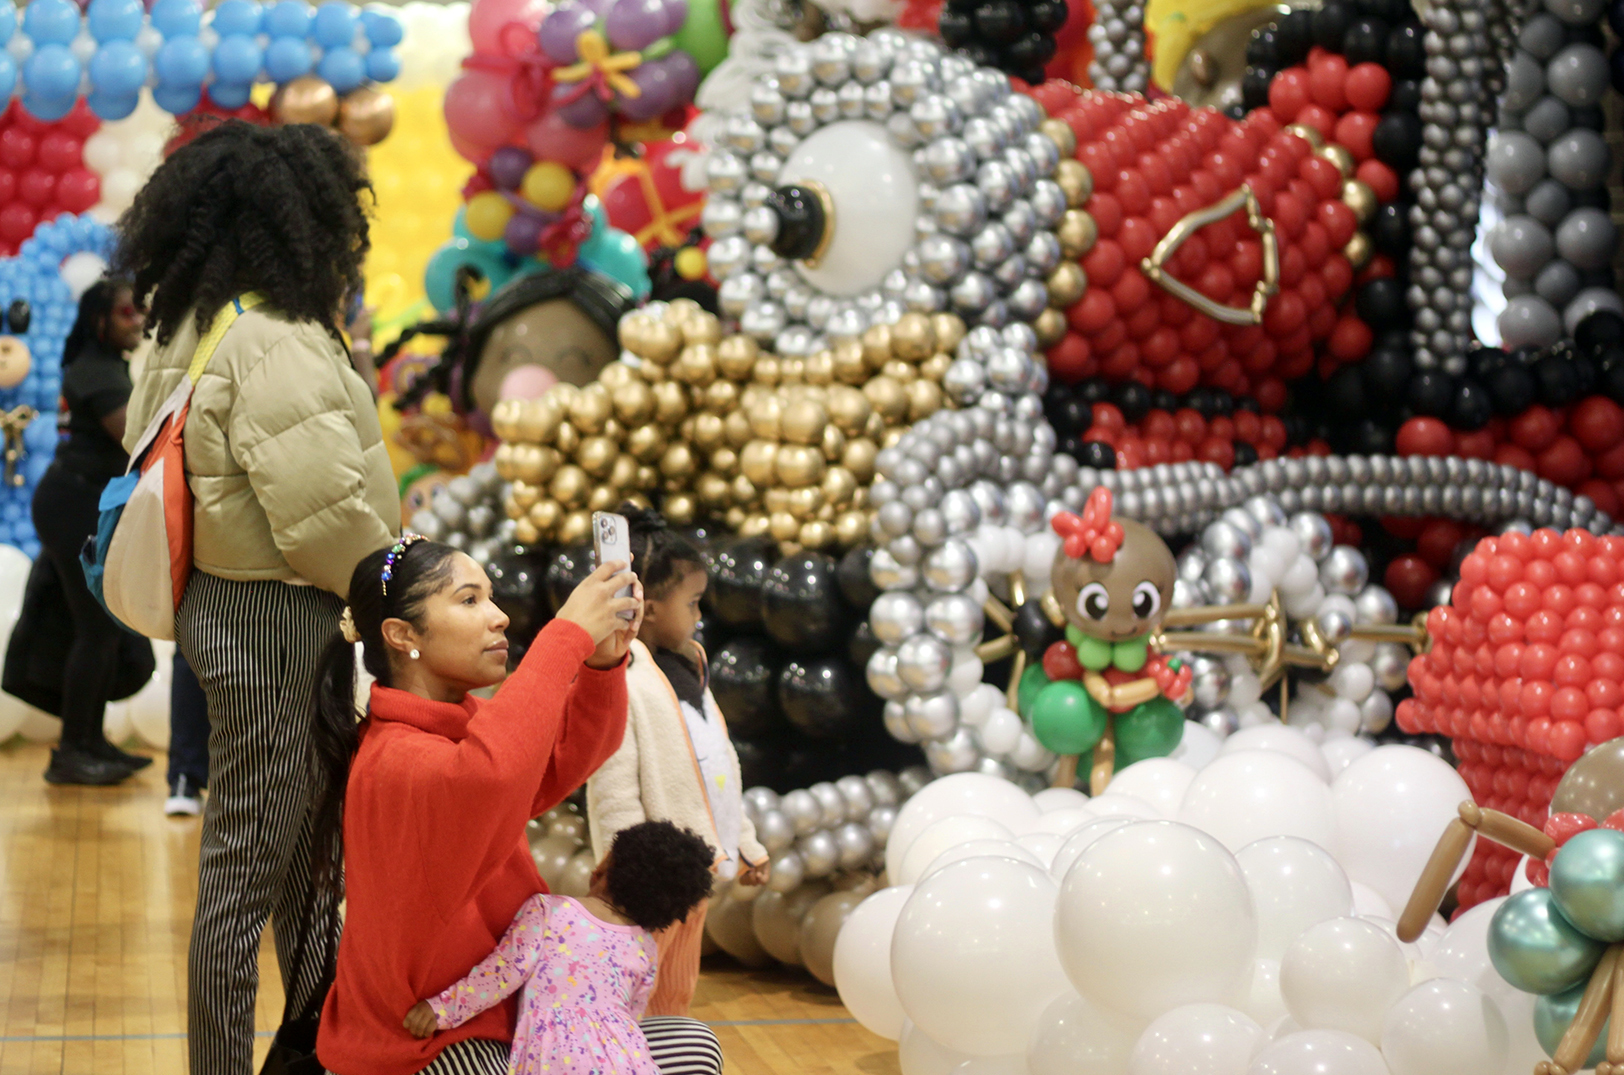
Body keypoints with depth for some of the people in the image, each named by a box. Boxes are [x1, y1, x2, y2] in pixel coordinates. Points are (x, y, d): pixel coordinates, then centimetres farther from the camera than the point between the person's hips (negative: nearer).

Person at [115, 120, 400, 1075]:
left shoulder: (195, 329, 11)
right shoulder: (274, 344, -20)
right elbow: (324, 511, -24)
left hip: (228, 600, 11)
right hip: (276, 617, -11)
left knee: (305, 848, 21)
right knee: (251, 861, 0)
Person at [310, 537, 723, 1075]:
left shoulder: (466, 723, 5)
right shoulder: (394, 759, -24)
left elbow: (569, 752, 12)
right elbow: (487, 773, -46)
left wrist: (602, 660, -9)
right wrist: (568, 636, -37)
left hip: (495, 1017, 9)